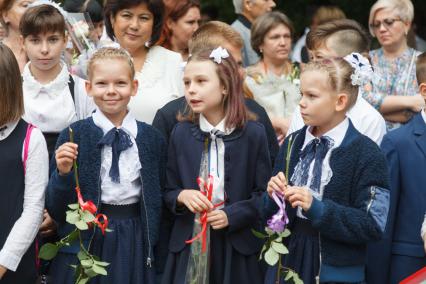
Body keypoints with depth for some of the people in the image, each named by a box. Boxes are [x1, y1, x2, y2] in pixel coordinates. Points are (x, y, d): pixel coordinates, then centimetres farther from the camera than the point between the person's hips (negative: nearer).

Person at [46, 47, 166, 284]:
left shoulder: (152, 138, 2)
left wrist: (151, 245, 1)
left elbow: (157, 201, 9)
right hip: (83, 245, -1)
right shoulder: (72, 136, -3)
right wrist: (63, 173, -18)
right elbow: (56, 210, -3)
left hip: (134, 246, 1)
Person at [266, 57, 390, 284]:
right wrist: (275, 195, -9)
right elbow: (272, 213, 12)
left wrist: (317, 208, -21)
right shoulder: (292, 144, 6)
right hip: (287, 261, 4)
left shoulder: (365, 154, -10)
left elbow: (373, 226, -14)